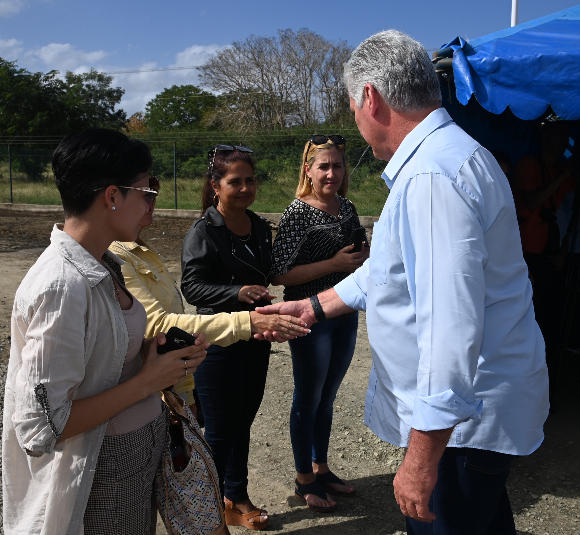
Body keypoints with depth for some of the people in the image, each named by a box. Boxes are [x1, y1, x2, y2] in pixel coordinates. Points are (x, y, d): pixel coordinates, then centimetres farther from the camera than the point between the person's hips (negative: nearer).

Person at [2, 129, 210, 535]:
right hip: (103, 469, -8)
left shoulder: (104, 265, 1)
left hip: (144, 448, 8)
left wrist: (162, 348, -4)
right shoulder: (62, 286, -26)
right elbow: (41, 428, -26)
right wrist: (147, 381, -20)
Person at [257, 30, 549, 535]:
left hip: (459, 418, -10)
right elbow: (391, 268, 20)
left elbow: (452, 327, -32)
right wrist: (315, 306, 21)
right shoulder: (442, 156, 11)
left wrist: (423, 457, -27)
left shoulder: (431, 177, -26)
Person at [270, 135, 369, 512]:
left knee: (327, 397, 19)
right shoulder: (298, 213, -15)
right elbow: (280, 274, -20)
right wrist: (334, 264, -23)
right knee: (308, 399, 8)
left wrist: (364, 257, -2)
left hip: (346, 315, 7)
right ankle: (304, 480, 26)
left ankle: (321, 468, 37)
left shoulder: (348, 208, 6)